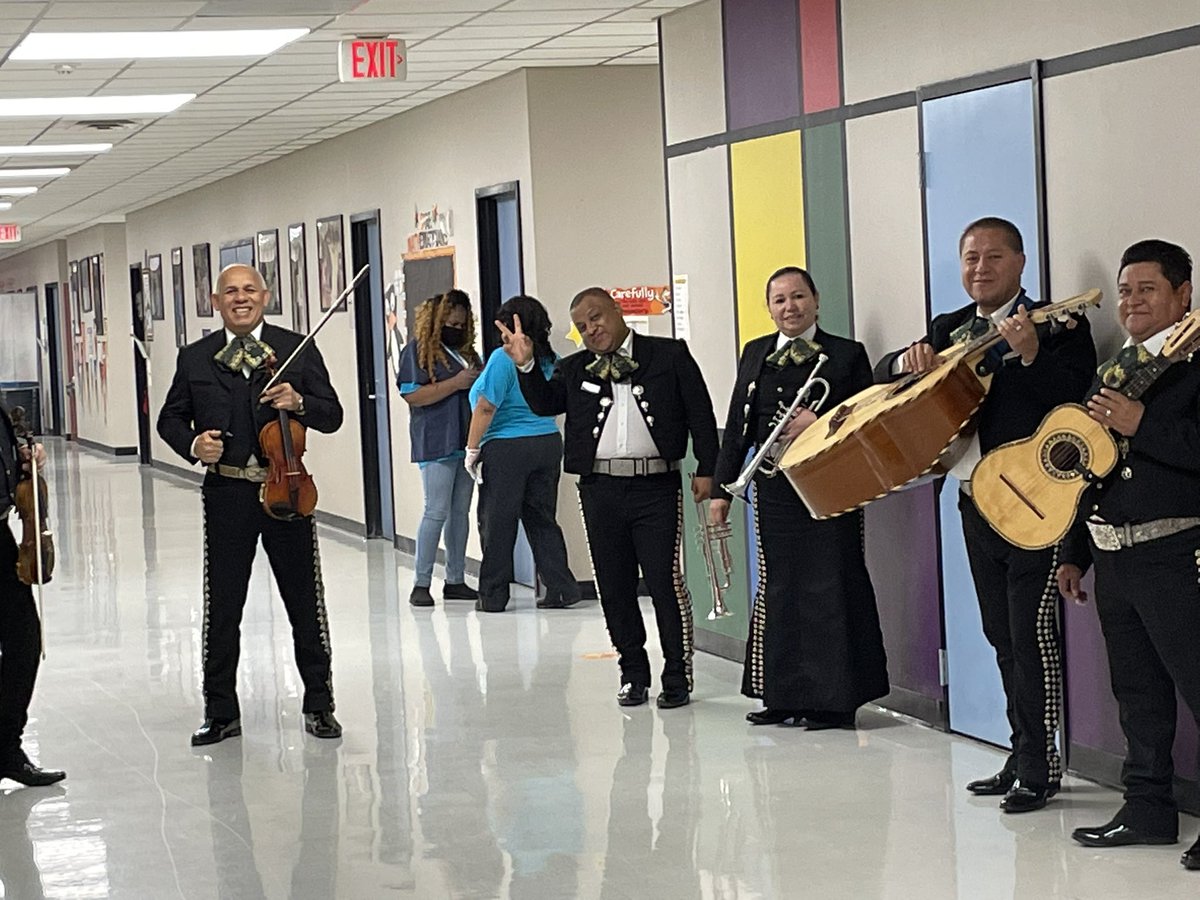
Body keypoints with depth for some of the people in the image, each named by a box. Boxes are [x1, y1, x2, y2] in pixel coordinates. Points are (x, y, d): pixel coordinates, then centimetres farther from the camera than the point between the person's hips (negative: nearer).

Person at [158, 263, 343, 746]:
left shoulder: (298, 349, 3)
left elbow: (332, 416, 2)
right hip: (227, 494, 1)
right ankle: (221, 712, 18)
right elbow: (170, 418, 12)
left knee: (306, 604, 7)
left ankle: (319, 705, 20)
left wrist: (299, 403, -18)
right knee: (221, 607, 6)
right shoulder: (195, 358, 5)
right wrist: (192, 444, -9)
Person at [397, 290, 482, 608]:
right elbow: (412, 395, -13)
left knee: (461, 512, 8)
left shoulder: (465, 350, 18)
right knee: (437, 512, -10)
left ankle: (456, 580, 13)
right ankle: (421, 584, -6)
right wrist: (456, 383, -16)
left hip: (465, 443, 7)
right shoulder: (418, 349, -3)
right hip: (437, 444, -7)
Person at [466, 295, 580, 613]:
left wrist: (473, 448, -10)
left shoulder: (503, 358, -13)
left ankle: (493, 596, 7)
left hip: (507, 449, -7)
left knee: (498, 525, 2)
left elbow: (486, 407, -16)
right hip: (549, 443, 7)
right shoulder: (551, 360, 8)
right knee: (543, 519, 14)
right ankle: (561, 589, 11)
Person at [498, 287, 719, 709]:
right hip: (600, 489, 4)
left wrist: (706, 469, -4)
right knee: (614, 587, 8)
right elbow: (544, 404, -1)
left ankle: (677, 677, 4)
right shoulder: (574, 370, 13)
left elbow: (700, 412, 2)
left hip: (656, 486, -4)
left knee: (666, 581, -6)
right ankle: (633, 674, 21)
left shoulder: (670, 355, 5)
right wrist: (526, 365, -16)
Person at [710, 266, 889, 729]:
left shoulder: (846, 355, 1)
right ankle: (783, 696, 16)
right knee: (777, 590, 8)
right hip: (774, 489, 5)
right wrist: (722, 488, 9)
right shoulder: (755, 354, 14)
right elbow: (737, 425, 13)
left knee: (830, 591, -4)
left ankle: (833, 700, 2)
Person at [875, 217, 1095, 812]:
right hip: (976, 501, 7)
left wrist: (1030, 355, -32)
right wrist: (906, 361, -6)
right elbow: (883, 376, 16)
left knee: (1031, 633, -8)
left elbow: (1074, 399, -18)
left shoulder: (1058, 326, -6)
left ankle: (1040, 768, -1)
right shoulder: (950, 329, 14)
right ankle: (1023, 753, 22)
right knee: (1002, 636, 13)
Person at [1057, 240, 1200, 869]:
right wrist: (1075, 553, 20)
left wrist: (1141, 423, -24)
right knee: (1137, 691, 14)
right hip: (1113, 557, 8)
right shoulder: (1111, 373, 17)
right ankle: (1148, 808, 23)